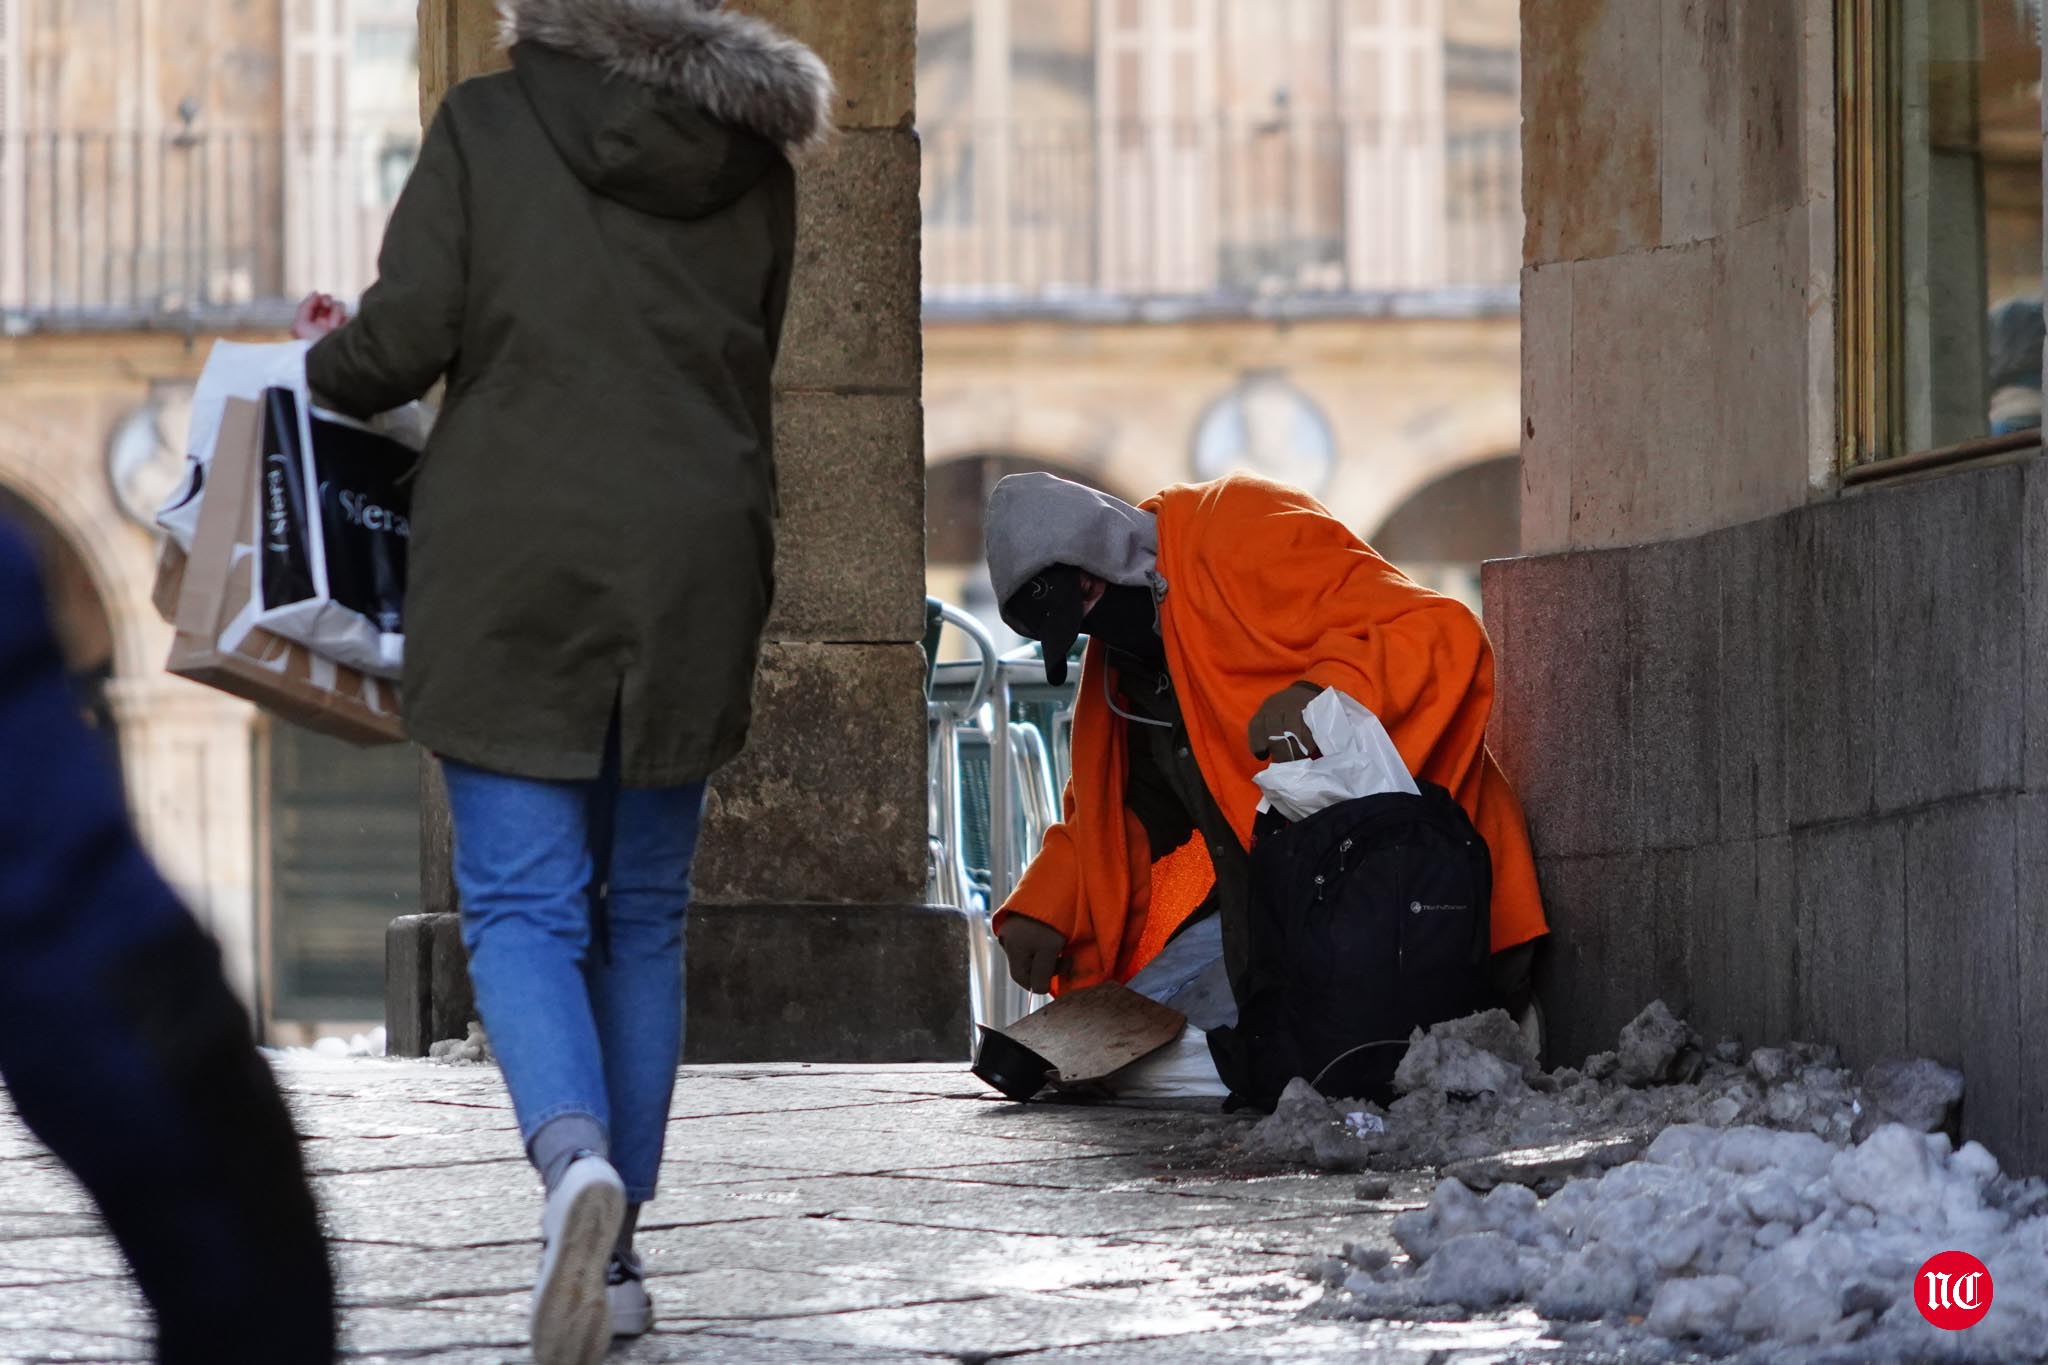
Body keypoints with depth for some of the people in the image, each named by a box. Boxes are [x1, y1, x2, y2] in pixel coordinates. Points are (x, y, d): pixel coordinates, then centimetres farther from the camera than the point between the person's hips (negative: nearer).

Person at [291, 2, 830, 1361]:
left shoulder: (488, 126, -4)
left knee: (522, 906, -2)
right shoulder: (753, 158, 8)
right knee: (642, 916, 12)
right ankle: (614, 1253, 14)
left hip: (519, 571, -4)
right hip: (693, 570, 4)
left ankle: (574, 1154, -29)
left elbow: (402, 342, -6)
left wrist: (325, 357, 16)